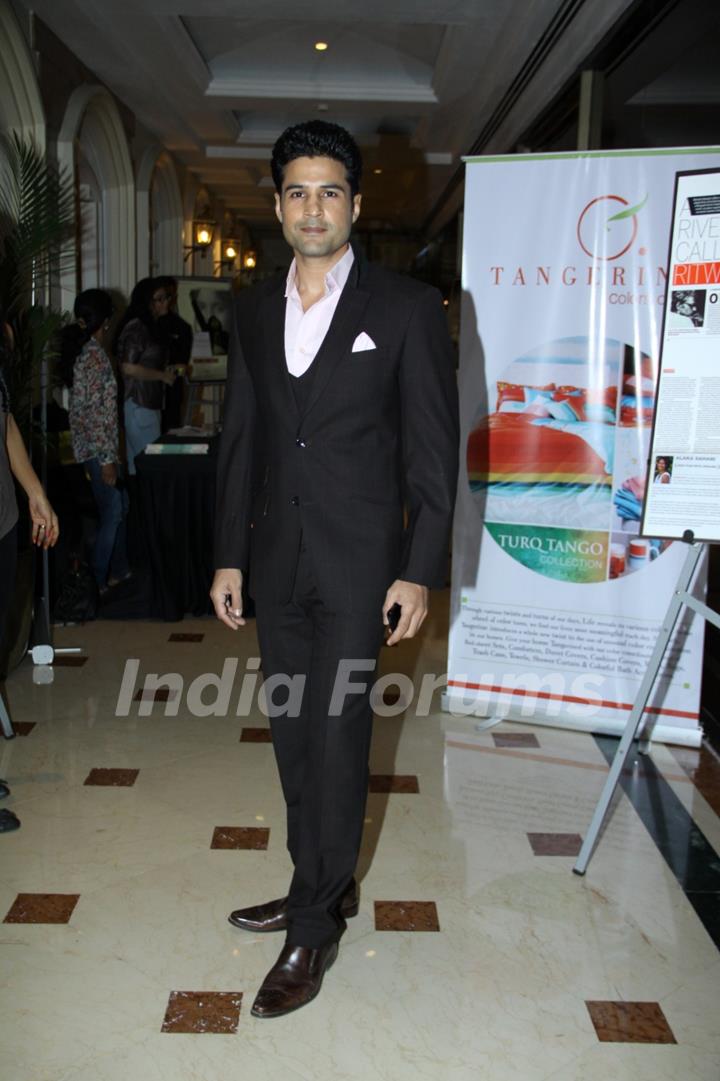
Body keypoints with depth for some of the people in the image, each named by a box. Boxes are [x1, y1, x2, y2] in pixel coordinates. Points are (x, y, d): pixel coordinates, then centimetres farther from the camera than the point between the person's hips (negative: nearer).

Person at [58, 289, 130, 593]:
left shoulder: (83, 350, 9)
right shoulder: (95, 355, -20)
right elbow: (94, 413, -23)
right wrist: (107, 458, -20)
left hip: (95, 445, 10)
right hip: (97, 448, -10)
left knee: (120, 506, 19)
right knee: (111, 515, 1)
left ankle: (119, 570, 31)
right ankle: (96, 583, 11)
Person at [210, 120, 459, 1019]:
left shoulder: (407, 307, -5)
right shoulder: (253, 310, 9)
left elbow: (434, 450, -6)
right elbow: (239, 438, 11)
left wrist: (420, 572, -11)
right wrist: (229, 555, 8)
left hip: (359, 563, -5)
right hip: (278, 563, 5)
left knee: (336, 734, -1)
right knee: (293, 734, 13)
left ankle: (315, 928, 15)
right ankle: (323, 888, 32)